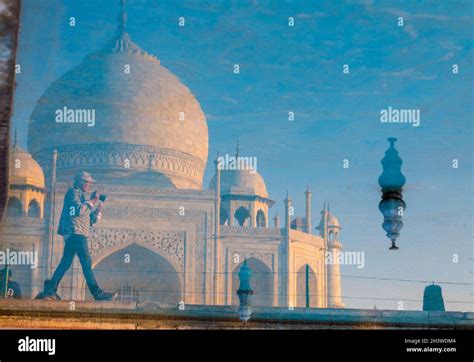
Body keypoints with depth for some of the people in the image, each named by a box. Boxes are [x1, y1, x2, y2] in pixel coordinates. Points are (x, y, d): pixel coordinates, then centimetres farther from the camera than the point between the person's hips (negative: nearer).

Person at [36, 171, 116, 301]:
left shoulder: (81, 196, 27)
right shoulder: (73, 192, 0)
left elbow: (90, 221, 25)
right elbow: (77, 210, -18)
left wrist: (97, 211, 10)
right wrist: (91, 201, -9)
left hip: (74, 235, 10)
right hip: (75, 232, -10)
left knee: (65, 263, 6)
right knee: (86, 262, -12)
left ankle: (50, 289, 6)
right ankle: (97, 293, -15)